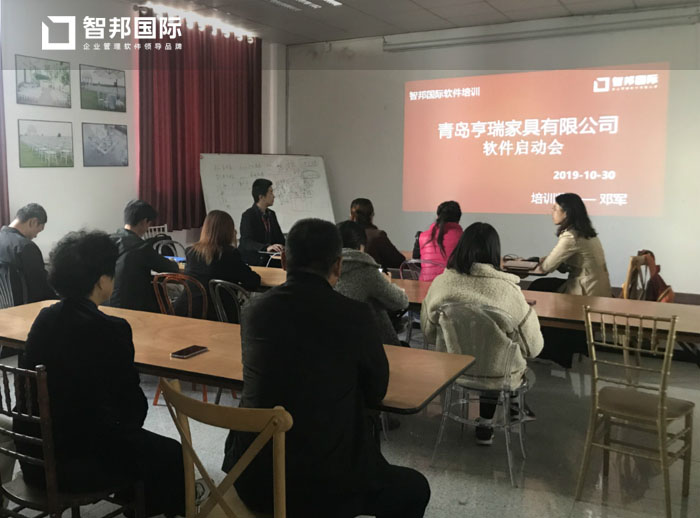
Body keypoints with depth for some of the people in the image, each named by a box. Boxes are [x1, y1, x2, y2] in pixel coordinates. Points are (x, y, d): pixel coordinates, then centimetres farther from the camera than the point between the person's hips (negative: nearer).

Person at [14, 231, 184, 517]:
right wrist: (130, 423, 10)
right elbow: (133, 403, -14)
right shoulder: (110, 329, -21)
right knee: (170, 455, 12)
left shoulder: (44, 317, 0)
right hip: (74, 457, -8)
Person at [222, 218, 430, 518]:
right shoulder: (355, 316, -13)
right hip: (323, 484, -4)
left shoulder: (254, 310, -1)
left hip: (252, 478, 5)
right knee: (414, 489, 22)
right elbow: (376, 392, 3)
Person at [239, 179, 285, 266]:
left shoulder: (271, 214, 15)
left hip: (269, 261, 6)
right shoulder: (248, 216, -8)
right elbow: (247, 242, -21)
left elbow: (279, 238, 19)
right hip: (251, 264, -6)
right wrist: (266, 248, -39)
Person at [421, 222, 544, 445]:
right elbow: (533, 348, -12)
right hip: (497, 375, -2)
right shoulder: (508, 289, -23)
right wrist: (528, 311, 8)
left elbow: (429, 334, 0)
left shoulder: (441, 282, -16)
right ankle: (485, 426, 45)